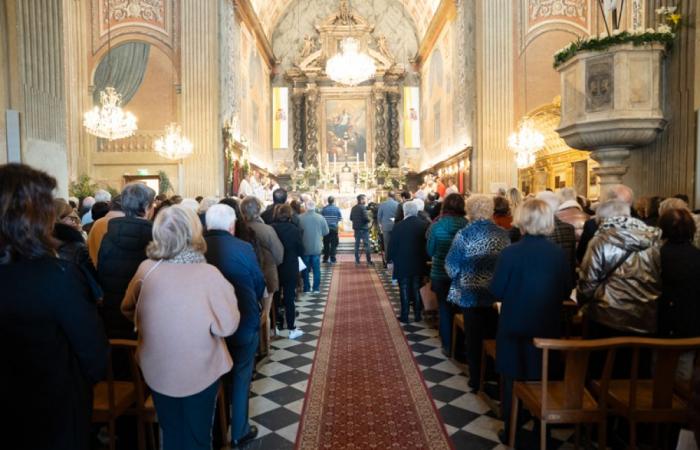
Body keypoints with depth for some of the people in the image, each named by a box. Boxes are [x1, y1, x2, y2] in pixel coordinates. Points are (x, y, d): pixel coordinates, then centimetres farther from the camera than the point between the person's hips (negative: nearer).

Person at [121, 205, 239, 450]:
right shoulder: (209, 274, -23)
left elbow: (127, 309, 5)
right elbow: (228, 326, -18)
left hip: (157, 371, 3)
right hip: (200, 373, -3)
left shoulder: (146, 269, -13)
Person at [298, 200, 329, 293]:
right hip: (317, 248, 1)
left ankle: (306, 288, 19)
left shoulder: (300, 218, -13)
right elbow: (326, 232, -1)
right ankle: (316, 288, 17)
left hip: (304, 248, 0)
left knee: (305, 269, 13)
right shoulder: (320, 217, -10)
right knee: (316, 269, 12)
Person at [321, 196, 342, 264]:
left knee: (326, 244, 11)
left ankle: (325, 258, 17)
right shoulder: (337, 208, -5)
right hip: (334, 228, -1)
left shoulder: (324, 209, -3)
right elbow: (340, 218, -2)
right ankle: (332, 259, -2)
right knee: (333, 244, 2)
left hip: (326, 228, 2)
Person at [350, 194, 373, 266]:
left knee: (357, 244, 11)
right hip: (364, 228, -7)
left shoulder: (353, 208, 7)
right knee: (367, 244, -1)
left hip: (356, 228, 7)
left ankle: (357, 261, 12)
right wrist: (369, 220, -1)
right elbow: (366, 218, -20)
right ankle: (369, 261, 0)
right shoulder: (363, 207, -14)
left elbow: (351, 218, 11)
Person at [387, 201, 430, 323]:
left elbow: (392, 246, -8)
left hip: (403, 264, -2)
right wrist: (425, 258, 12)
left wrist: (389, 258, 6)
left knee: (404, 290, 7)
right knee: (417, 289, 13)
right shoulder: (425, 225, -5)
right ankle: (417, 315, 19)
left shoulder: (398, 226, -13)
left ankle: (404, 316, 12)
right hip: (419, 264, 3)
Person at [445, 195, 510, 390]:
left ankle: (476, 379, 18)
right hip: (497, 293, 3)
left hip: (470, 294, -3)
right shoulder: (502, 234, -1)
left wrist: (459, 277, 9)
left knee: (473, 337, 9)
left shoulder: (464, 234, -12)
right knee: (492, 333, 17)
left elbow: (452, 265, -11)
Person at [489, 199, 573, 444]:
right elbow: (566, 291, 1)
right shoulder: (559, 253, -7)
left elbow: (497, 291, -12)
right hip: (548, 327, 3)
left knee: (513, 378, 11)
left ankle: (512, 430, 23)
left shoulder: (510, 253, -17)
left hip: (515, 326, -3)